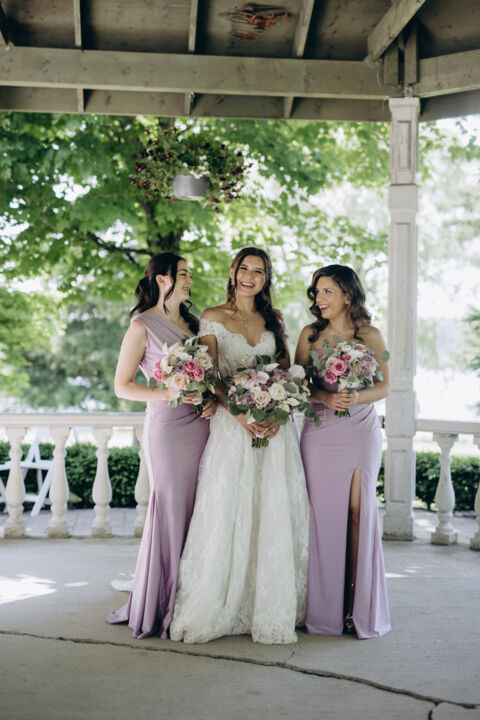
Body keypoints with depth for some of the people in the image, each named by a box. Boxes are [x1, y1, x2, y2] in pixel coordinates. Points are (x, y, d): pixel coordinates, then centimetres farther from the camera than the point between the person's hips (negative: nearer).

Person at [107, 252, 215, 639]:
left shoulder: (193, 322, 16)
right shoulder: (143, 326, -1)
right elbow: (122, 385, -3)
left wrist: (214, 398, 1)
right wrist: (166, 394, -16)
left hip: (201, 423, 6)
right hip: (166, 423, -6)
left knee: (198, 509, 5)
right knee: (171, 509, -6)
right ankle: (160, 606, 6)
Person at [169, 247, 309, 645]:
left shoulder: (274, 320, 14)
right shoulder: (213, 318, 4)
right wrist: (240, 414, -17)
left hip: (274, 424, 3)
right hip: (231, 423, -3)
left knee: (273, 516, 2)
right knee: (227, 516, -5)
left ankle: (270, 609, 11)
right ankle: (211, 609, 4)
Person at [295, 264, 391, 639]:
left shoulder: (371, 336, 4)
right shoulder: (310, 335, 8)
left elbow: (384, 387, 2)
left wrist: (356, 397, -17)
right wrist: (327, 398, -16)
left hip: (361, 431, -1)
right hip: (320, 433, 1)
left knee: (359, 512, -3)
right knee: (323, 514, -2)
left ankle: (360, 607, 5)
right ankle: (325, 608, 7)